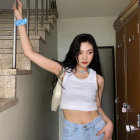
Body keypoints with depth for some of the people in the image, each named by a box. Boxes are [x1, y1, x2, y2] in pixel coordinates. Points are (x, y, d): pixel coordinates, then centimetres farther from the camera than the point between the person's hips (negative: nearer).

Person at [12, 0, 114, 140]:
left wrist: (109, 123, -7)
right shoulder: (63, 71, -7)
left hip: (97, 128, 2)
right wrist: (20, 20, -10)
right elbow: (30, 53, -11)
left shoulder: (98, 79, -2)